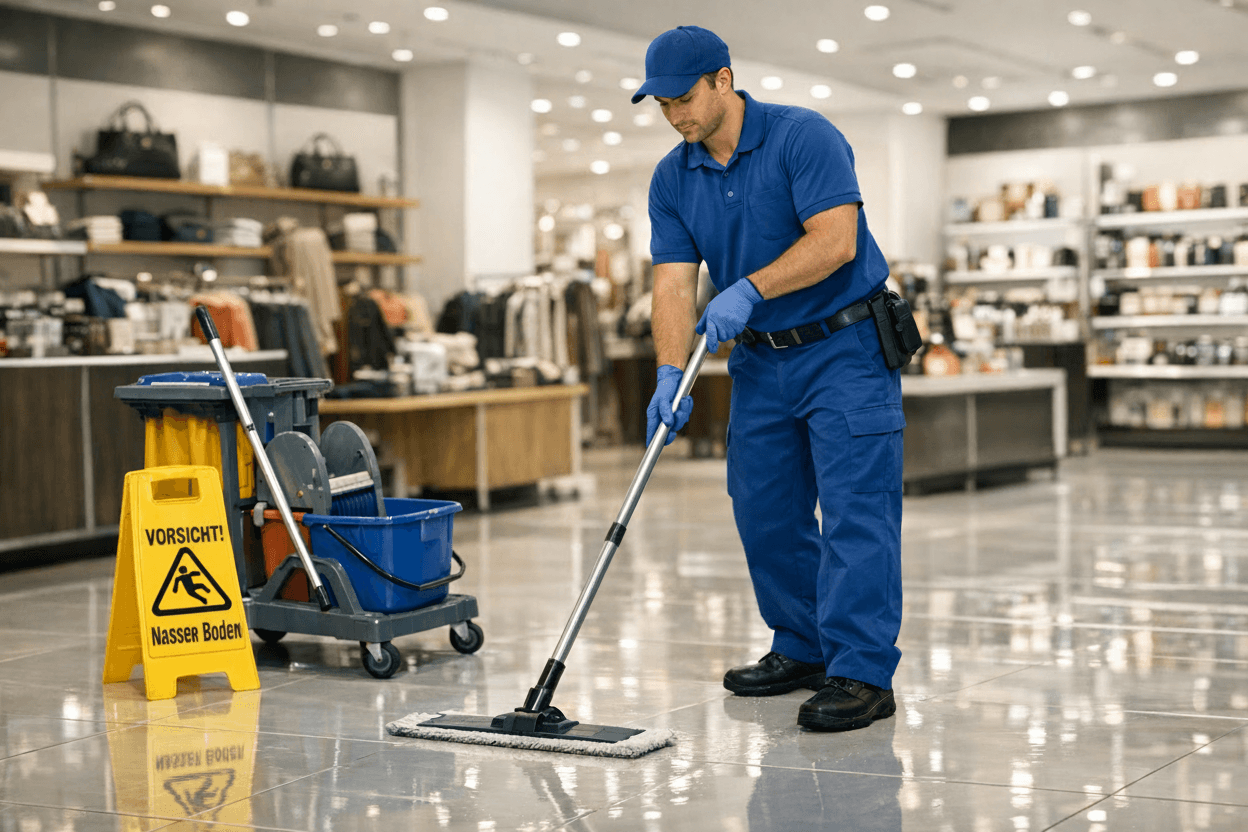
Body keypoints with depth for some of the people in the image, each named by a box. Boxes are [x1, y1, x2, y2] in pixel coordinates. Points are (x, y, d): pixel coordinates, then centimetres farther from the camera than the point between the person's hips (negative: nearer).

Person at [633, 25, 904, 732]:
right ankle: (804, 649, 23)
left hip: (845, 349, -7)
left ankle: (863, 674, -10)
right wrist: (671, 375, -17)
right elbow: (674, 284, -3)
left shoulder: (804, 137, -15)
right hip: (760, 360, 7)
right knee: (765, 512, 9)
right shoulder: (673, 179, 3)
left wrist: (749, 289, -27)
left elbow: (835, 240, -24)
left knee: (853, 510, -10)